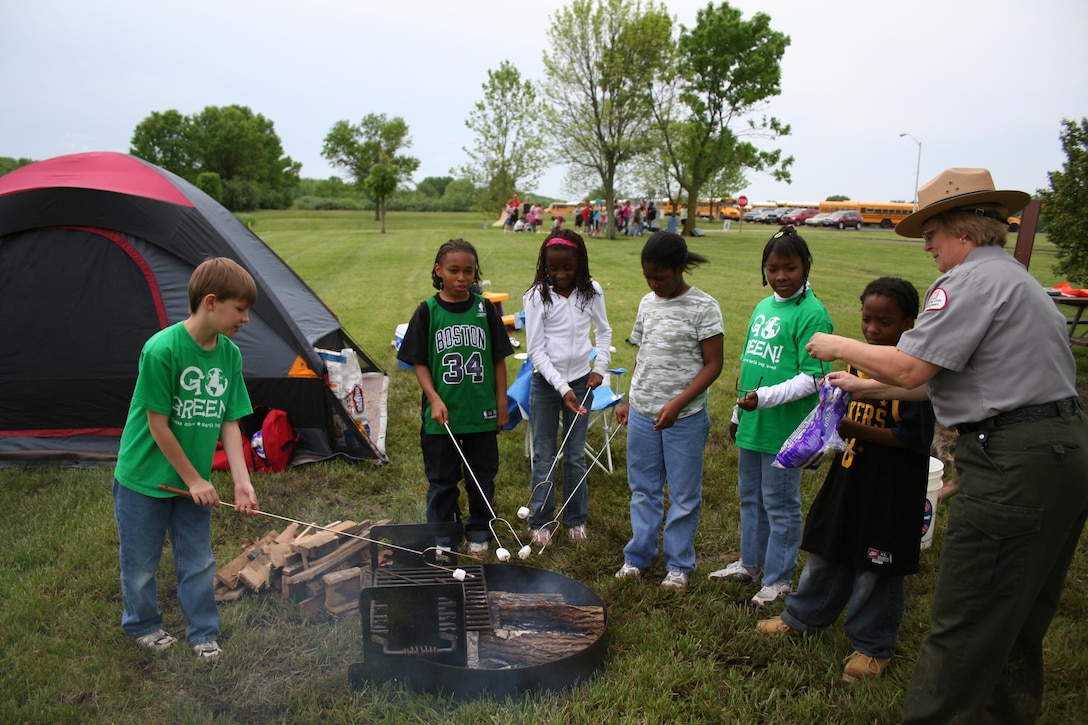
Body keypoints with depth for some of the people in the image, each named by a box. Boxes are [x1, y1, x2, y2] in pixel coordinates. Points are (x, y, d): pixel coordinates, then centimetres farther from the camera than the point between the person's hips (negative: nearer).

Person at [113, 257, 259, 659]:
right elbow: (158, 425, -20)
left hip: (193, 482, 5)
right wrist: (194, 479, -13)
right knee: (141, 563, 15)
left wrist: (242, 481, -11)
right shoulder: (161, 350, -26)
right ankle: (143, 625, 40)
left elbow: (229, 423, -3)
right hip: (144, 479, -4)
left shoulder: (230, 354, -7)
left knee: (198, 562, 13)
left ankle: (203, 633, 31)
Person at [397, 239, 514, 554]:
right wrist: (434, 399, -13)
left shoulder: (485, 309, -2)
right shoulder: (427, 311, -5)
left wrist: (502, 402, 2)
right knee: (442, 478, 12)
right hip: (442, 415, -1)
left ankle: (478, 531, 33)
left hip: (482, 413, 1)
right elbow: (419, 362, -3)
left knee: (482, 476, 13)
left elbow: (498, 359, 3)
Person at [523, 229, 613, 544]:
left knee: (576, 456, 11)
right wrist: (562, 388, -19)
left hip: (580, 381, 2)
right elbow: (536, 351, -13)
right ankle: (541, 521, 22)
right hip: (545, 383, -2)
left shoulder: (591, 292, -4)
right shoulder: (537, 296, -12)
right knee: (544, 456, 8)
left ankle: (576, 519, 27)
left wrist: (600, 366, 0)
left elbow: (604, 331, 13)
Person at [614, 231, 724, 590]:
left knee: (684, 495, 9)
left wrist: (677, 403, -19)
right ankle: (638, 555, 30)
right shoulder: (648, 303, 6)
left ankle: (679, 564, 25)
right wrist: (629, 401, 12)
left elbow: (713, 364, -11)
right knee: (643, 489, 15)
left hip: (684, 417, -5)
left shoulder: (704, 307, -11)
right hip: (642, 413, 5)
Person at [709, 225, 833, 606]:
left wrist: (764, 397, -28)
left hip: (784, 428, -8)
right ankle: (750, 563, 38)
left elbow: (812, 378, -19)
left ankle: (778, 578, 23)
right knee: (751, 497, 20)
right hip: (751, 424, 8)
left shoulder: (812, 313, -14)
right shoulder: (762, 307, 10)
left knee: (780, 504, 6)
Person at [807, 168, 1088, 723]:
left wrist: (841, 347, -1)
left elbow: (910, 369, -17)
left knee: (964, 626, -4)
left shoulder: (974, 278, -11)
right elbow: (958, 375, 23)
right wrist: (871, 385, 24)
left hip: (1013, 467, -11)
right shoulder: (1016, 278, 22)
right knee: (1019, 620, 22)